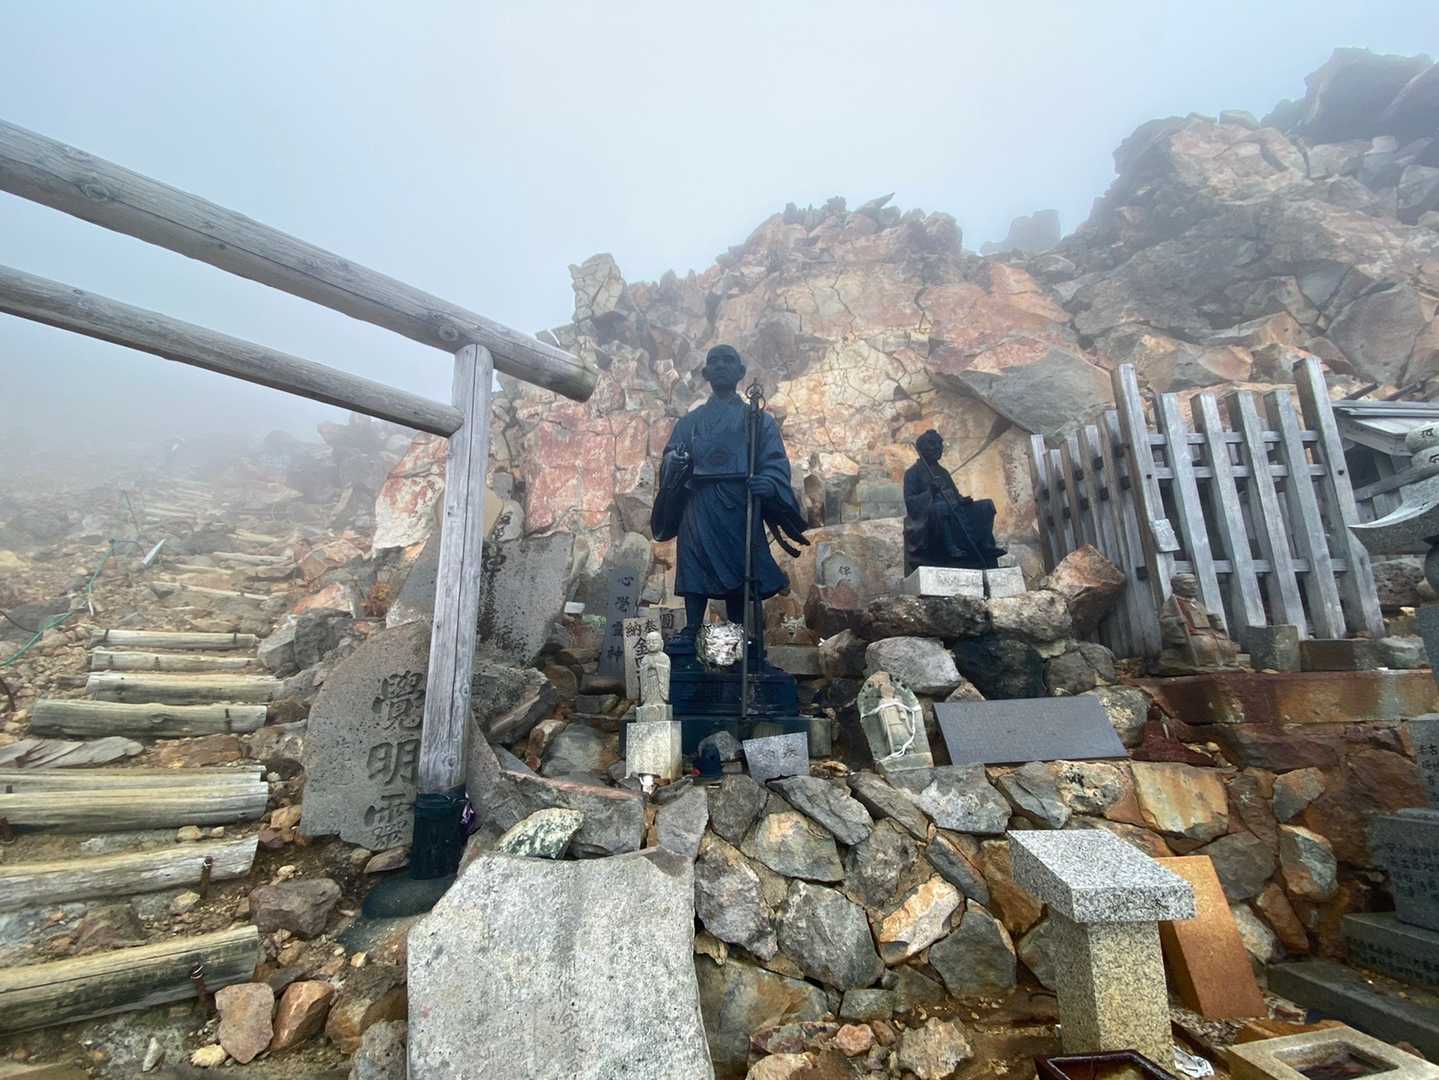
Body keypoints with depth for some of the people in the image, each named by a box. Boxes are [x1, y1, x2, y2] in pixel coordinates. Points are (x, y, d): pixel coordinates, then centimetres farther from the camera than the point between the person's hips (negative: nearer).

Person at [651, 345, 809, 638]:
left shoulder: (758, 419, 16)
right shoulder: (690, 421, 23)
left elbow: (776, 462, 2)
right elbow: (669, 457, 11)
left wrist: (769, 483, -21)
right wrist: (674, 463, -15)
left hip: (741, 508, -1)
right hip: (699, 507, 2)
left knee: (741, 580, -3)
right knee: (695, 579, -7)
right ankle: (690, 639, -5)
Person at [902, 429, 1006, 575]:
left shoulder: (943, 472, 24)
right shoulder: (913, 472, 3)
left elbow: (955, 496, 23)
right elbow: (909, 502, -7)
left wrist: (963, 500, -1)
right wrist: (930, 492, -22)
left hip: (953, 513, 7)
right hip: (929, 518, -7)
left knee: (986, 505, -7)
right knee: (941, 507, -39)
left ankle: (986, 546, -22)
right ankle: (951, 548, -37)